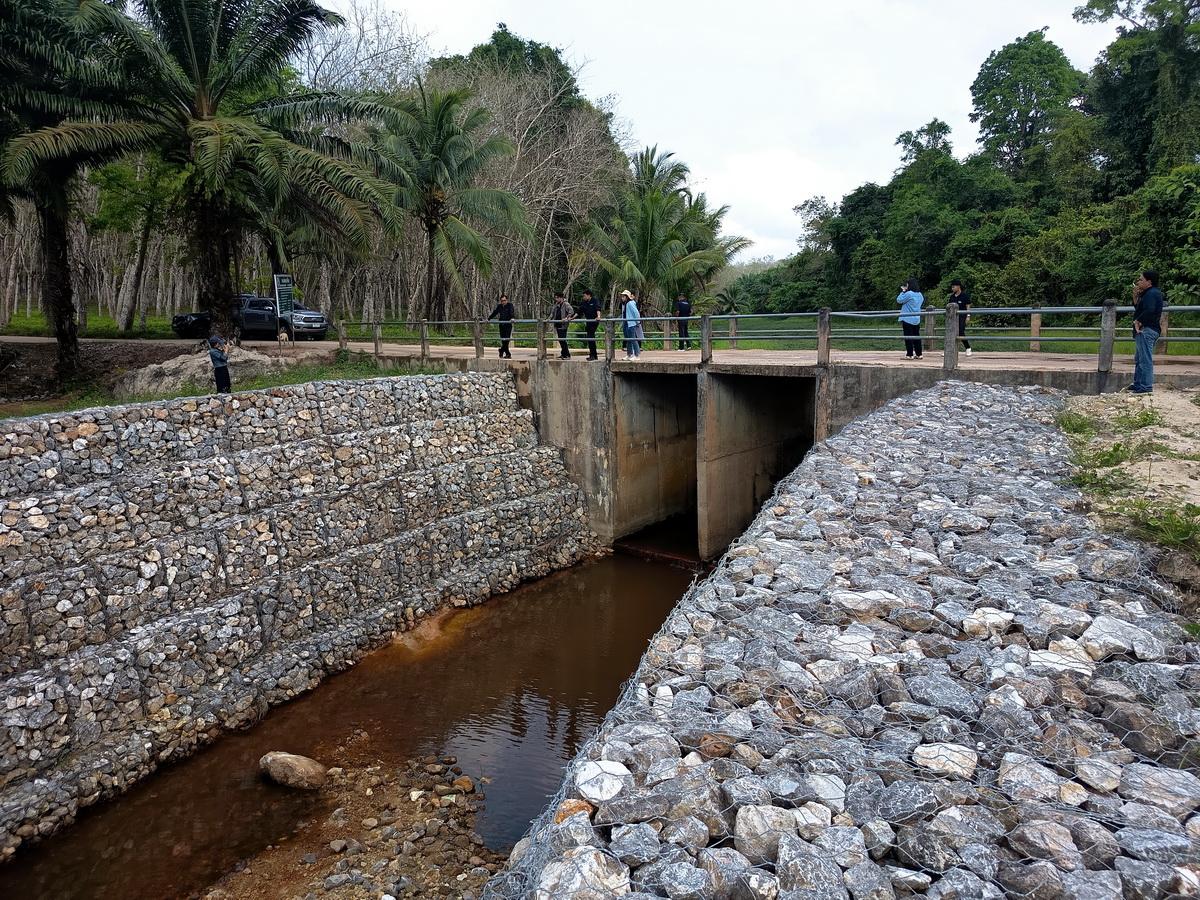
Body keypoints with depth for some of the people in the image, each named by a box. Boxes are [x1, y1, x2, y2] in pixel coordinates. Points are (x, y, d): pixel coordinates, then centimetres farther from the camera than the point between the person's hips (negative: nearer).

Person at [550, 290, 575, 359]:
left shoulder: (566, 304, -9)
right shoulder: (556, 304, 15)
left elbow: (571, 312, -19)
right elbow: (553, 312, 25)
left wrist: (566, 318, -27)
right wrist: (550, 318, 11)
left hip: (563, 325, -8)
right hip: (558, 325, 8)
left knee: (563, 340, -12)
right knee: (560, 340, 11)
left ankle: (567, 355, -7)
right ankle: (563, 354, 20)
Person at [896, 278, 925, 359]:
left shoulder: (908, 294, -16)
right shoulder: (920, 294, 8)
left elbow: (899, 300, -9)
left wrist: (903, 291, 3)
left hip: (907, 319, -7)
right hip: (917, 319, 7)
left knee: (908, 337, -3)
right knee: (916, 336, 11)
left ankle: (909, 355, -4)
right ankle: (918, 354, 13)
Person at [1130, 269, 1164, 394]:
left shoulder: (1152, 293, -14)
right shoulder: (1147, 293, 18)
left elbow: (1149, 311, -27)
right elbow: (1137, 307, 23)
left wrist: (1138, 322, -15)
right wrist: (1136, 295, 11)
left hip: (1147, 330, -11)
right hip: (1144, 330, 11)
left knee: (1145, 360, -10)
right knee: (1139, 359, 18)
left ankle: (1146, 386, -8)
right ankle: (1138, 384, 26)